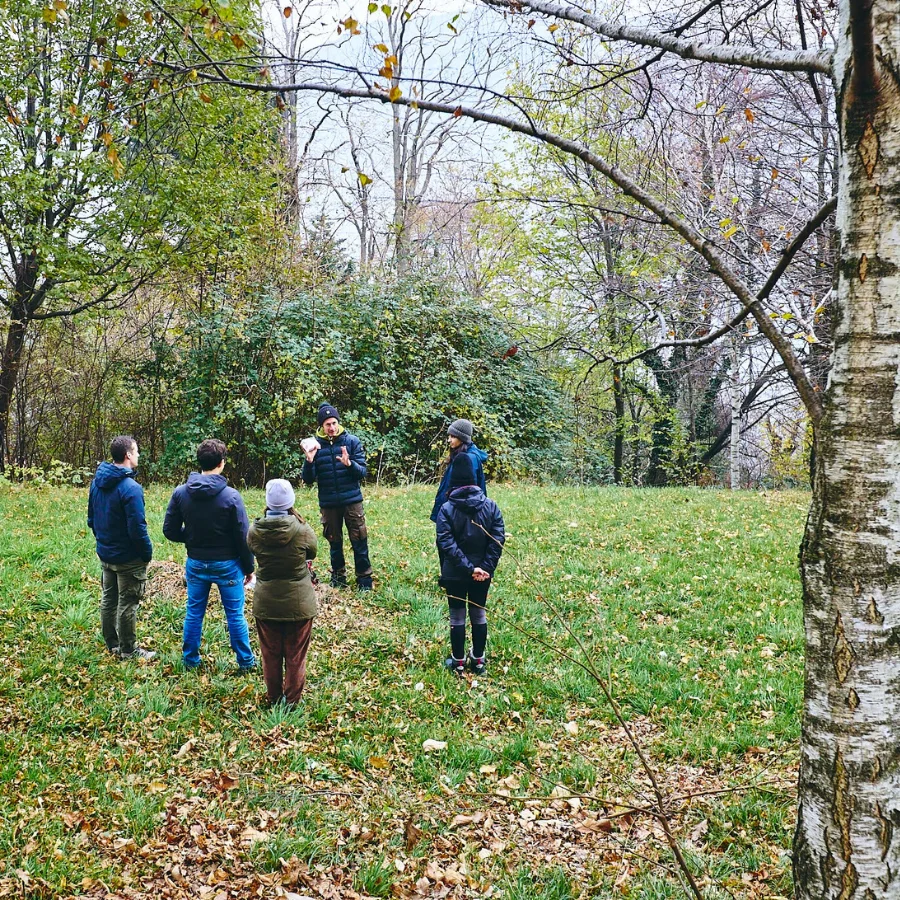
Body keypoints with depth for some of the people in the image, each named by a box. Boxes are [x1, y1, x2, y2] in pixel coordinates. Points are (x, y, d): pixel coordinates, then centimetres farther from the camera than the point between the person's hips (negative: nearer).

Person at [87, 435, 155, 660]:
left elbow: (91, 519, 12)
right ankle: (128, 650, 14)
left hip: (105, 554, 8)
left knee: (109, 599, 18)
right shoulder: (130, 488, -25)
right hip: (128, 558, -8)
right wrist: (147, 552, -10)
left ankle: (112, 644, 30)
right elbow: (137, 528, -23)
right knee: (127, 604, 3)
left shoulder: (97, 482, 1)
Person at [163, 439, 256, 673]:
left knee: (193, 613, 16)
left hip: (196, 564, 3)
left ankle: (190, 660, 27)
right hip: (227, 565, -3)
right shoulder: (231, 496, -18)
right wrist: (249, 567, -1)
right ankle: (245, 663, 19)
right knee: (235, 615, 9)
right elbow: (243, 536, -13)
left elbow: (170, 530, -2)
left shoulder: (180, 493, -8)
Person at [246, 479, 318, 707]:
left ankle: (273, 698, 31)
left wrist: (267, 516, 5)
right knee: (295, 655, 14)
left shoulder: (254, 531, -14)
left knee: (270, 654, 19)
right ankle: (292, 700, 23)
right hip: (298, 602, -2)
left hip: (266, 602, 2)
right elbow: (312, 552, 1)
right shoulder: (301, 530, -20)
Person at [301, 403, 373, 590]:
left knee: (359, 541, 0)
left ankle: (364, 578, 10)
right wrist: (309, 461, -21)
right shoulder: (316, 445, -2)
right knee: (335, 542, 12)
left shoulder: (352, 441, -4)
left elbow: (362, 472, -5)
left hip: (352, 500, -1)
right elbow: (308, 480, -2)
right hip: (328, 503, 1)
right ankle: (338, 577, 25)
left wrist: (349, 464, -26)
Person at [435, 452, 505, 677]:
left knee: (457, 617, 10)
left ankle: (458, 662, 19)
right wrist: (486, 568, -12)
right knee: (479, 614, 16)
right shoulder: (491, 506, -5)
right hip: (482, 573, 2)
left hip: (455, 574, -2)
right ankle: (478, 661, 23)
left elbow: (447, 545, -20)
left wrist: (468, 568, -20)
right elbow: (498, 539, -11)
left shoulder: (446, 509, -12)